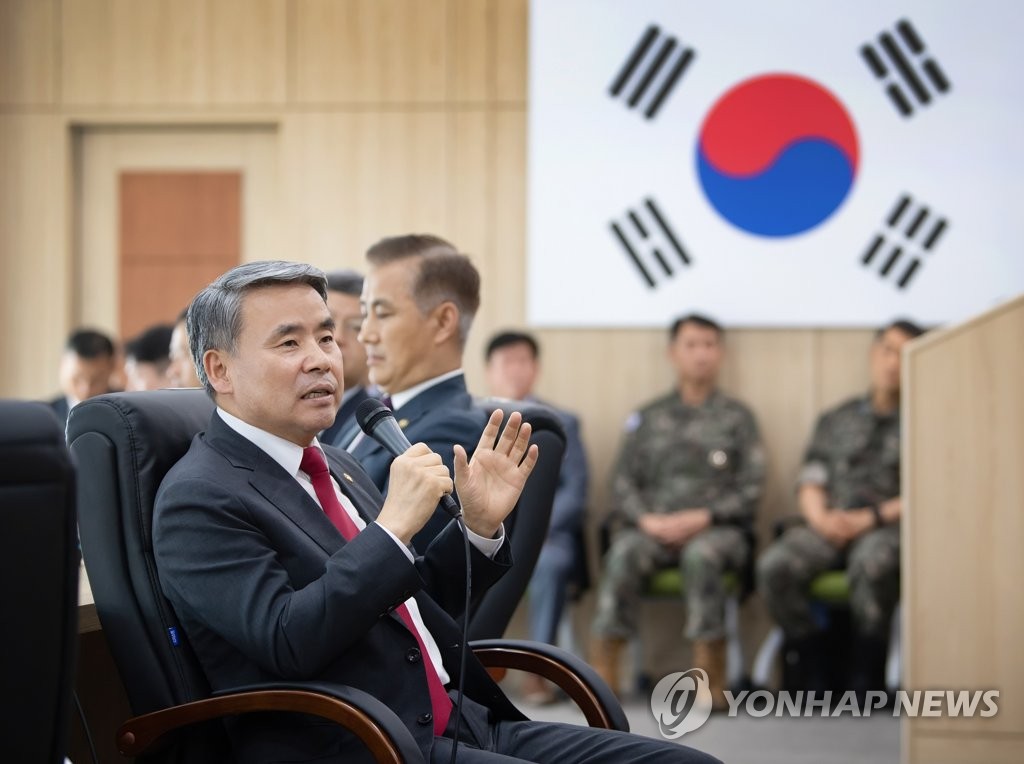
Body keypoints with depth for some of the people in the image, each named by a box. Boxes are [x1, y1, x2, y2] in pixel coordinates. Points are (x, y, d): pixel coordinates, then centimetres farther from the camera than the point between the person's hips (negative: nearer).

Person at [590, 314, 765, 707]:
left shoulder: (737, 417, 13)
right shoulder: (649, 418, 19)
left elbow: (750, 491, 4)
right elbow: (622, 484, 11)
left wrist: (702, 518, -11)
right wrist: (647, 519, -9)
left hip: (718, 529, -2)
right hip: (653, 525, 2)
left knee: (701, 554, -37)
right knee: (623, 553, -32)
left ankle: (711, 680, -35)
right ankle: (603, 672, -35)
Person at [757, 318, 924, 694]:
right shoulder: (836, 419, 23)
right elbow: (809, 483, 16)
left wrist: (871, 517, -12)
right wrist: (821, 517, -6)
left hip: (888, 527, -4)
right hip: (830, 529, 4)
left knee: (872, 563, -40)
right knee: (774, 566, -28)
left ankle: (865, 681, -26)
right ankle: (815, 674, -15)